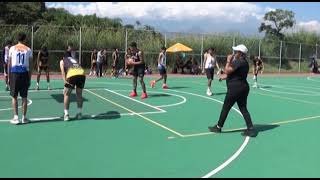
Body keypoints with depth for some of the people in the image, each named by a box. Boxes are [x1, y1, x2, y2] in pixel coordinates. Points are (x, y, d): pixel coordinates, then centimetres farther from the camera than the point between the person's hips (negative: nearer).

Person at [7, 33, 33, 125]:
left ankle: (16, 118, 5)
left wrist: (9, 77, 9)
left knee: (14, 97, 6)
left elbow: (9, 64, 3)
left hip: (14, 73, 0)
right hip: (24, 73, 0)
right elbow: (30, 65, 4)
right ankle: (24, 118, 10)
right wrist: (29, 78, 9)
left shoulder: (12, 48, 3)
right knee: (24, 97, 6)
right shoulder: (28, 49, 4)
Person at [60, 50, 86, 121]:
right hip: (82, 74, 3)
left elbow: (63, 71, 9)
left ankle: (66, 115, 11)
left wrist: (65, 81, -3)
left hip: (72, 74, -3)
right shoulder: (75, 60, 38)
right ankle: (79, 113, 25)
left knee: (66, 94, 14)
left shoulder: (62, 61, 27)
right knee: (79, 94, 22)